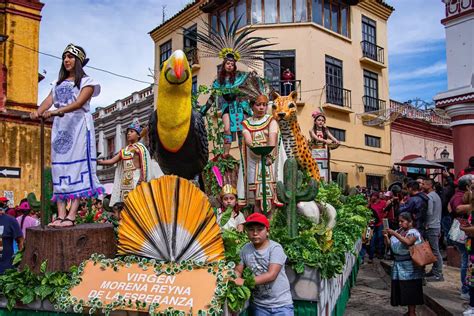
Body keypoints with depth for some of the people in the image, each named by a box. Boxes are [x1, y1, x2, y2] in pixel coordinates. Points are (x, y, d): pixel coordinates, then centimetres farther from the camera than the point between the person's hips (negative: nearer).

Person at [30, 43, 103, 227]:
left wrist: (57, 111, -26)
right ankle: (61, 215, -3)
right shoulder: (58, 84, 23)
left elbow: (79, 103, -12)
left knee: (76, 167, -13)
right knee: (59, 169, -2)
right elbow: (48, 101, 7)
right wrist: (38, 112, -16)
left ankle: (71, 216, -18)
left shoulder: (86, 81, 6)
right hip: (60, 127, 6)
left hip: (78, 126, -6)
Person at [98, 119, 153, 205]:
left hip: (136, 177, -6)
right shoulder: (123, 150, 20)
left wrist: (142, 179, -18)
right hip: (125, 179, 6)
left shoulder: (140, 147, 4)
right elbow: (112, 161, 11)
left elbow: (144, 163, -6)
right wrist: (98, 162, -3)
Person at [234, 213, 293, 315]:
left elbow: (271, 275, -23)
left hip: (281, 304, -3)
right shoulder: (245, 249, -1)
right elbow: (238, 270, 2)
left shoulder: (275, 248, -14)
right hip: (258, 305, 3)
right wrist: (233, 278, -22)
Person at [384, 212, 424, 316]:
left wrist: (394, 234, -29)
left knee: (410, 289, -2)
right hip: (398, 264, 7)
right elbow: (390, 244, 14)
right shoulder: (399, 231, 11)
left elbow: (408, 242, -28)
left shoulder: (413, 232, -8)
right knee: (402, 288, 10)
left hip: (409, 266, -7)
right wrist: (386, 237, -4)